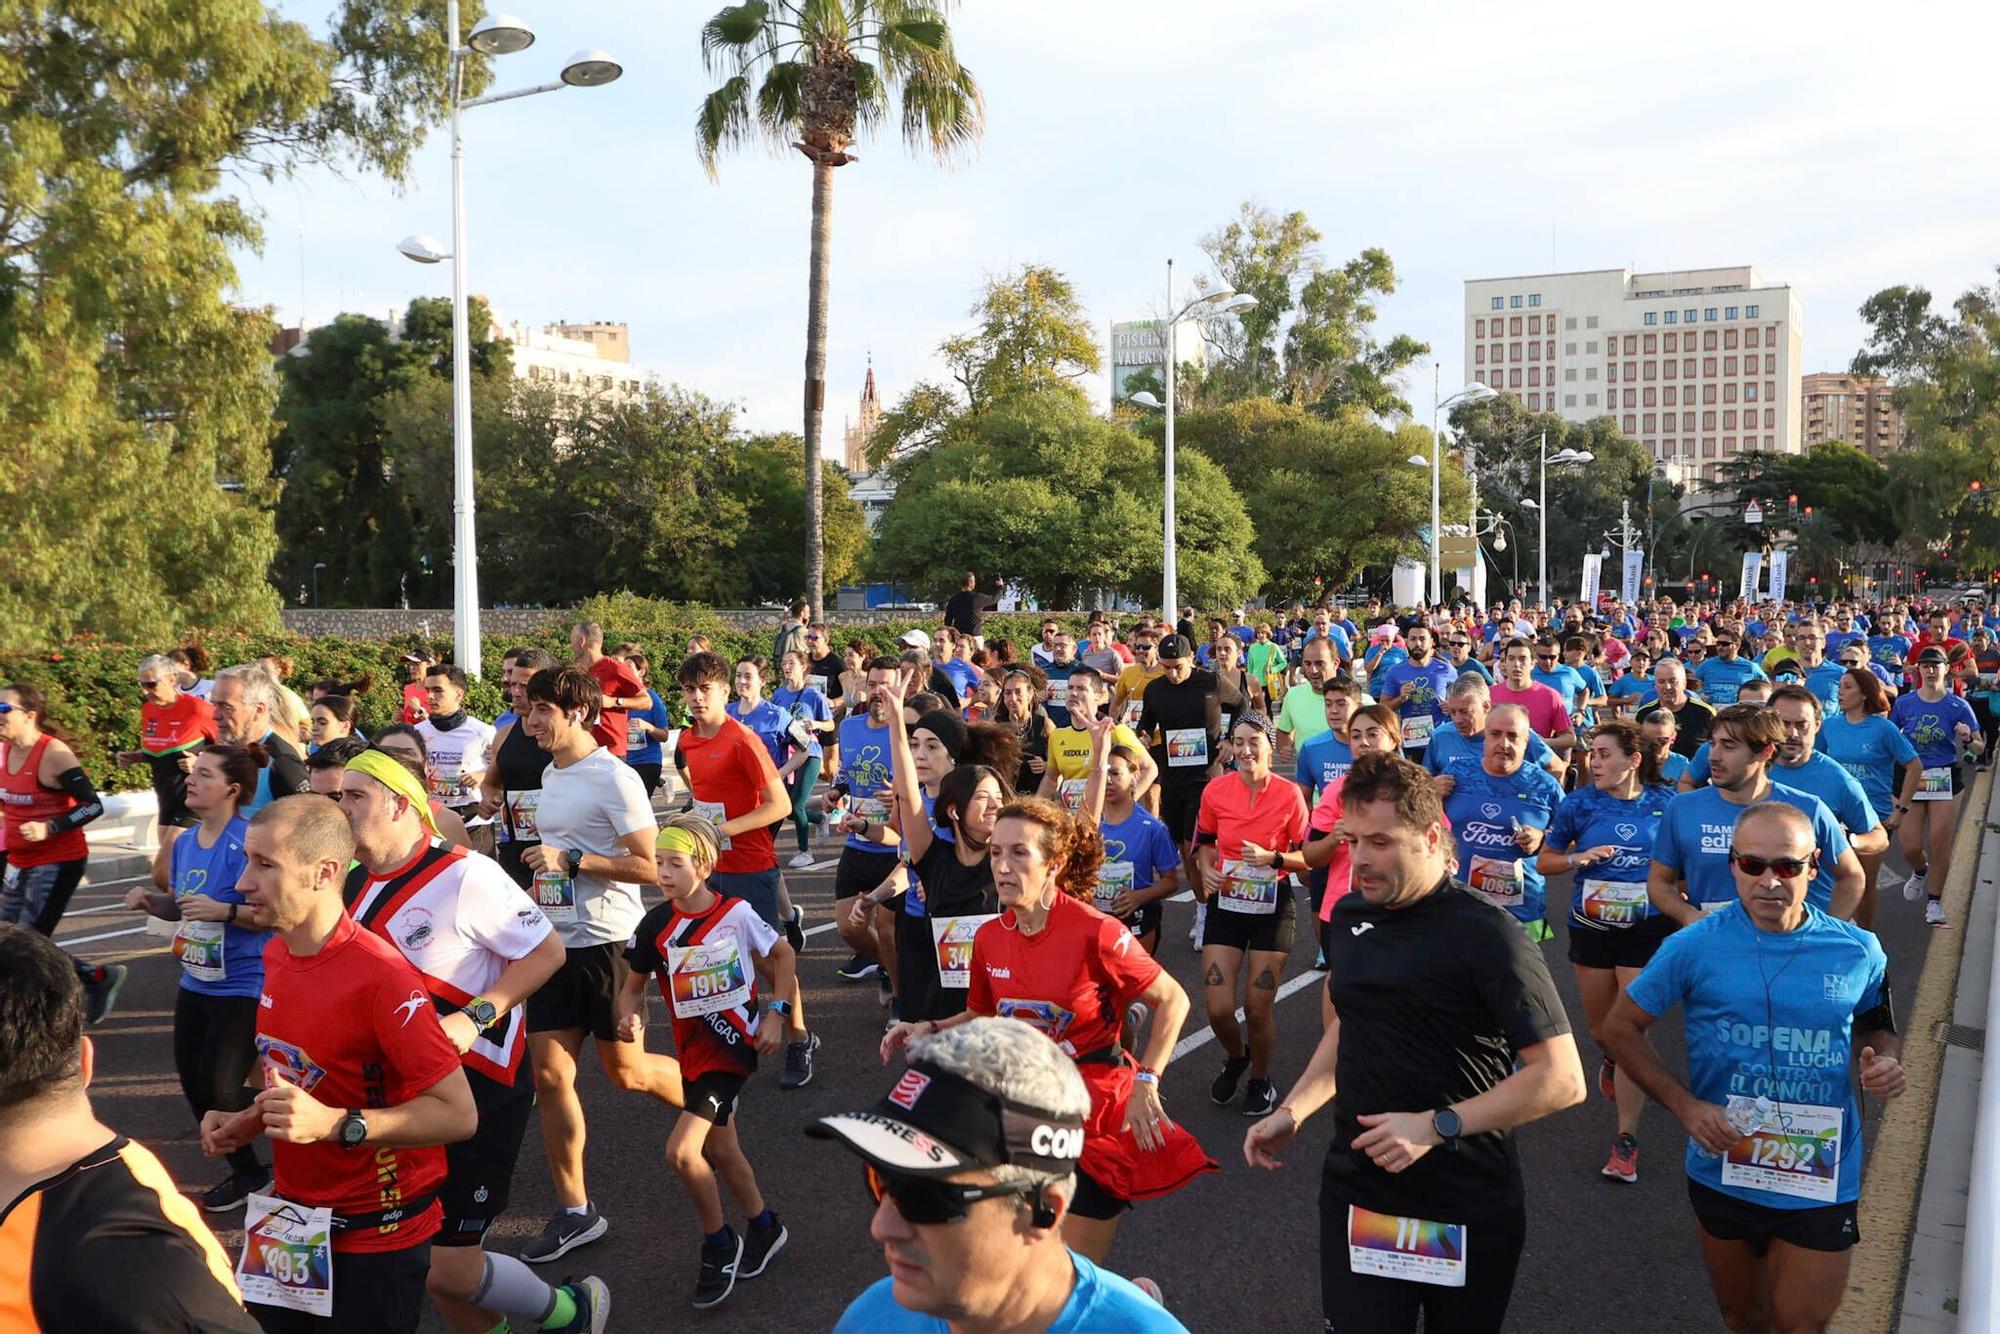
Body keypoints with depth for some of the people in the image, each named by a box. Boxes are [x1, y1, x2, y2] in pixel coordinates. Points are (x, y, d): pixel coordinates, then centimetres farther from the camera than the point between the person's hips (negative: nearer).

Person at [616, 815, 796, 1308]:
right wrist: (631, 1019, -17)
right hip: (693, 1047, 5)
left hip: (736, 1043, -5)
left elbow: (783, 955, 2)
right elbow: (634, 986, 4)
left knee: (682, 1151, -15)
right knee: (719, 1148, 17)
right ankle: (763, 1228, 42)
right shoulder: (655, 925, -7)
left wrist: (775, 1013, -4)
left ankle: (719, 1244, 8)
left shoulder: (737, 913, -13)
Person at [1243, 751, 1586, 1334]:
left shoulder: (1487, 937, -17)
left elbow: (1562, 1078, -18)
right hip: (1355, 1190, 4)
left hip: (1466, 1209, -4)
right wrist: (1292, 1110, 7)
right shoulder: (1348, 917, 3)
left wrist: (1437, 1126, -24)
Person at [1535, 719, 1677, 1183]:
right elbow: (1544, 861, 4)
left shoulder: (1665, 803, -6)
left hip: (1647, 930, -2)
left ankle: (1626, 1138, 4)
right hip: (1591, 928, 2)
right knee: (1599, 1028, 16)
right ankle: (1611, 1060, 54)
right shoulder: (1578, 804, -4)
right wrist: (1578, 857, -15)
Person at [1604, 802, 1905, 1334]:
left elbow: (1875, 1030, 13)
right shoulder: (1694, 946, -11)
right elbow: (1621, 1027, -3)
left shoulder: (1858, 951, -6)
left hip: (1821, 1182, 0)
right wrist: (1684, 1105, -14)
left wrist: (1884, 1062, -11)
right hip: (1723, 1171, 1)